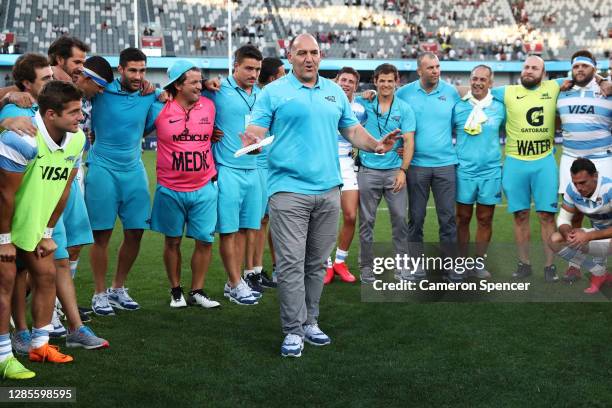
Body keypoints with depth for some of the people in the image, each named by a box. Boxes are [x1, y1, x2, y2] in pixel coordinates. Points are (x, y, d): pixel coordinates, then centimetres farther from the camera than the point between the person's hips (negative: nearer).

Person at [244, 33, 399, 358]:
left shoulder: (335, 92, 15)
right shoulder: (273, 92, 1)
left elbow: (352, 130, 18)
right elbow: (256, 130, -6)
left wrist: (375, 145, -1)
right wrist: (252, 142, -29)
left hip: (328, 190, 5)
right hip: (289, 190, -4)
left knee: (316, 263, 11)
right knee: (291, 264, -7)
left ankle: (310, 322, 22)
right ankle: (293, 331, 0)